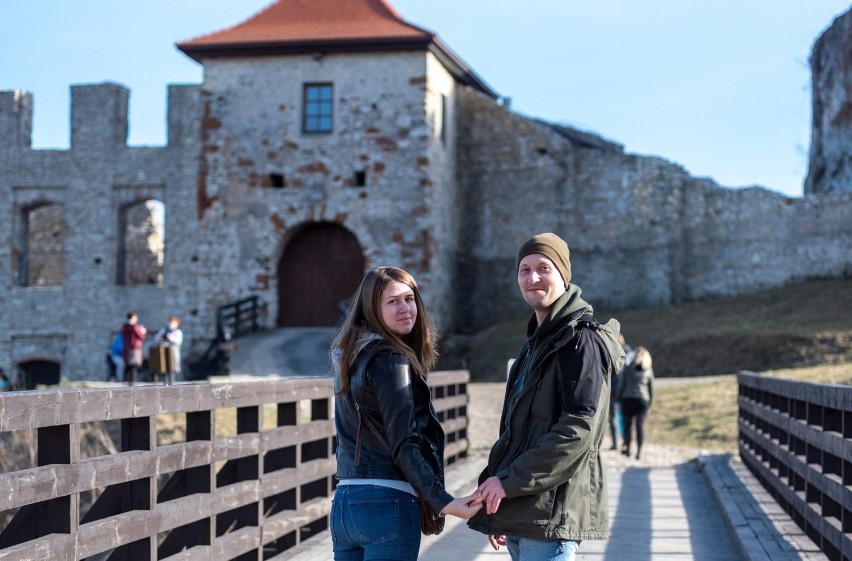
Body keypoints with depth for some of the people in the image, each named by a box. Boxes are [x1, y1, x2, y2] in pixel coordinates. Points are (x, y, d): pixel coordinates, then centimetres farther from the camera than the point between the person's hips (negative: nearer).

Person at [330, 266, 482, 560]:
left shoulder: (350, 358, 16)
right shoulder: (391, 359, -10)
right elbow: (403, 445, -16)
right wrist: (443, 502, -21)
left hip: (344, 502, 8)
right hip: (387, 503, -8)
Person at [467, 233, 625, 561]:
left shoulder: (582, 339, -8)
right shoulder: (536, 343, 21)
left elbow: (579, 428, -18)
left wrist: (509, 480, -18)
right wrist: (495, 479, 17)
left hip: (553, 511, -9)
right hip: (521, 512, 9)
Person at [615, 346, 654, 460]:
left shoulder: (628, 368, -1)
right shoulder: (649, 370, 5)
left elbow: (622, 385, 0)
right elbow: (651, 388, 8)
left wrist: (619, 398, 8)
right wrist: (650, 401, 16)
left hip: (628, 399, -2)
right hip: (643, 400, 2)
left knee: (628, 424, 8)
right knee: (640, 426, 1)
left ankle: (627, 448, 13)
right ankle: (639, 452, -3)